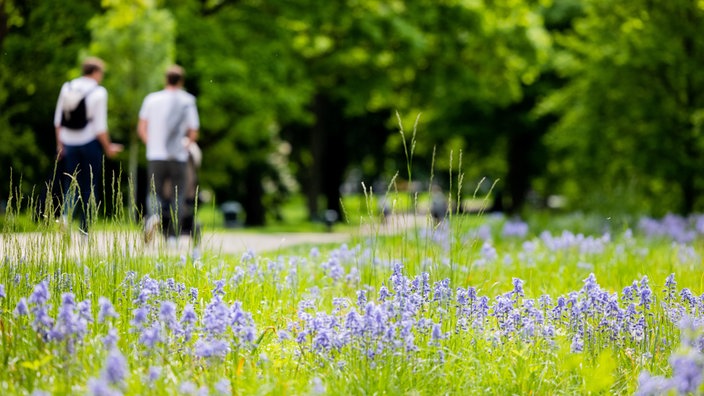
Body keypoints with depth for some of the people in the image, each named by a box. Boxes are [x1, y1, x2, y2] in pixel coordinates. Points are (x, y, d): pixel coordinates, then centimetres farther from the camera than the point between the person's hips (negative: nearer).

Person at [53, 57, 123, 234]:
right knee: (89, 187, 7)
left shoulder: (67, 87, 4)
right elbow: (100, 126, -12)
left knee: (71, 184, 11)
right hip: (90, 142, -4)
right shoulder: (98, 92, -10)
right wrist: (108, 148, 0)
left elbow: (58, 120, 7)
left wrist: (60, 143, 17)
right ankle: (85, 230, 7)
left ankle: (66, 215, -18)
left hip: (69, 143, 4)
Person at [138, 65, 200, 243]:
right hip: (178, 156, -1)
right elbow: (193, 133, -3)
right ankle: (172, 235, 3)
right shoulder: (187, 101, -2)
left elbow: (141, 128, 2)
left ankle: (154, 215, -20)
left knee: (155, 192, 11)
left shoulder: (151, 99, 2)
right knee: (177, 196, 8)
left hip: (155, 156, 1)